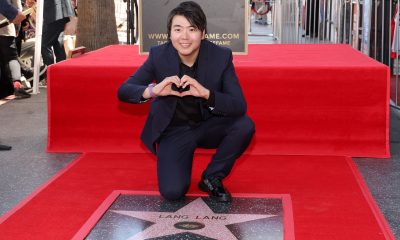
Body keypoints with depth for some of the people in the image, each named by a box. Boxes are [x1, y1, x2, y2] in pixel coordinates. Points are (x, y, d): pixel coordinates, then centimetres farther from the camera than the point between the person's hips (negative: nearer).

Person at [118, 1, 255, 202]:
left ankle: (212, 178, -3)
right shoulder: (158, 55, -14)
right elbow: (123, 91, -13)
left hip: (208, 125, 2)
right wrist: (153, 90, -35)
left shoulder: (221, 56, -15)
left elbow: (240, 106, -21)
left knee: (245, 125, -27)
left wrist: (206, 93, -40)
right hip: (173, 131, -1)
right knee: (172, 192, -21)